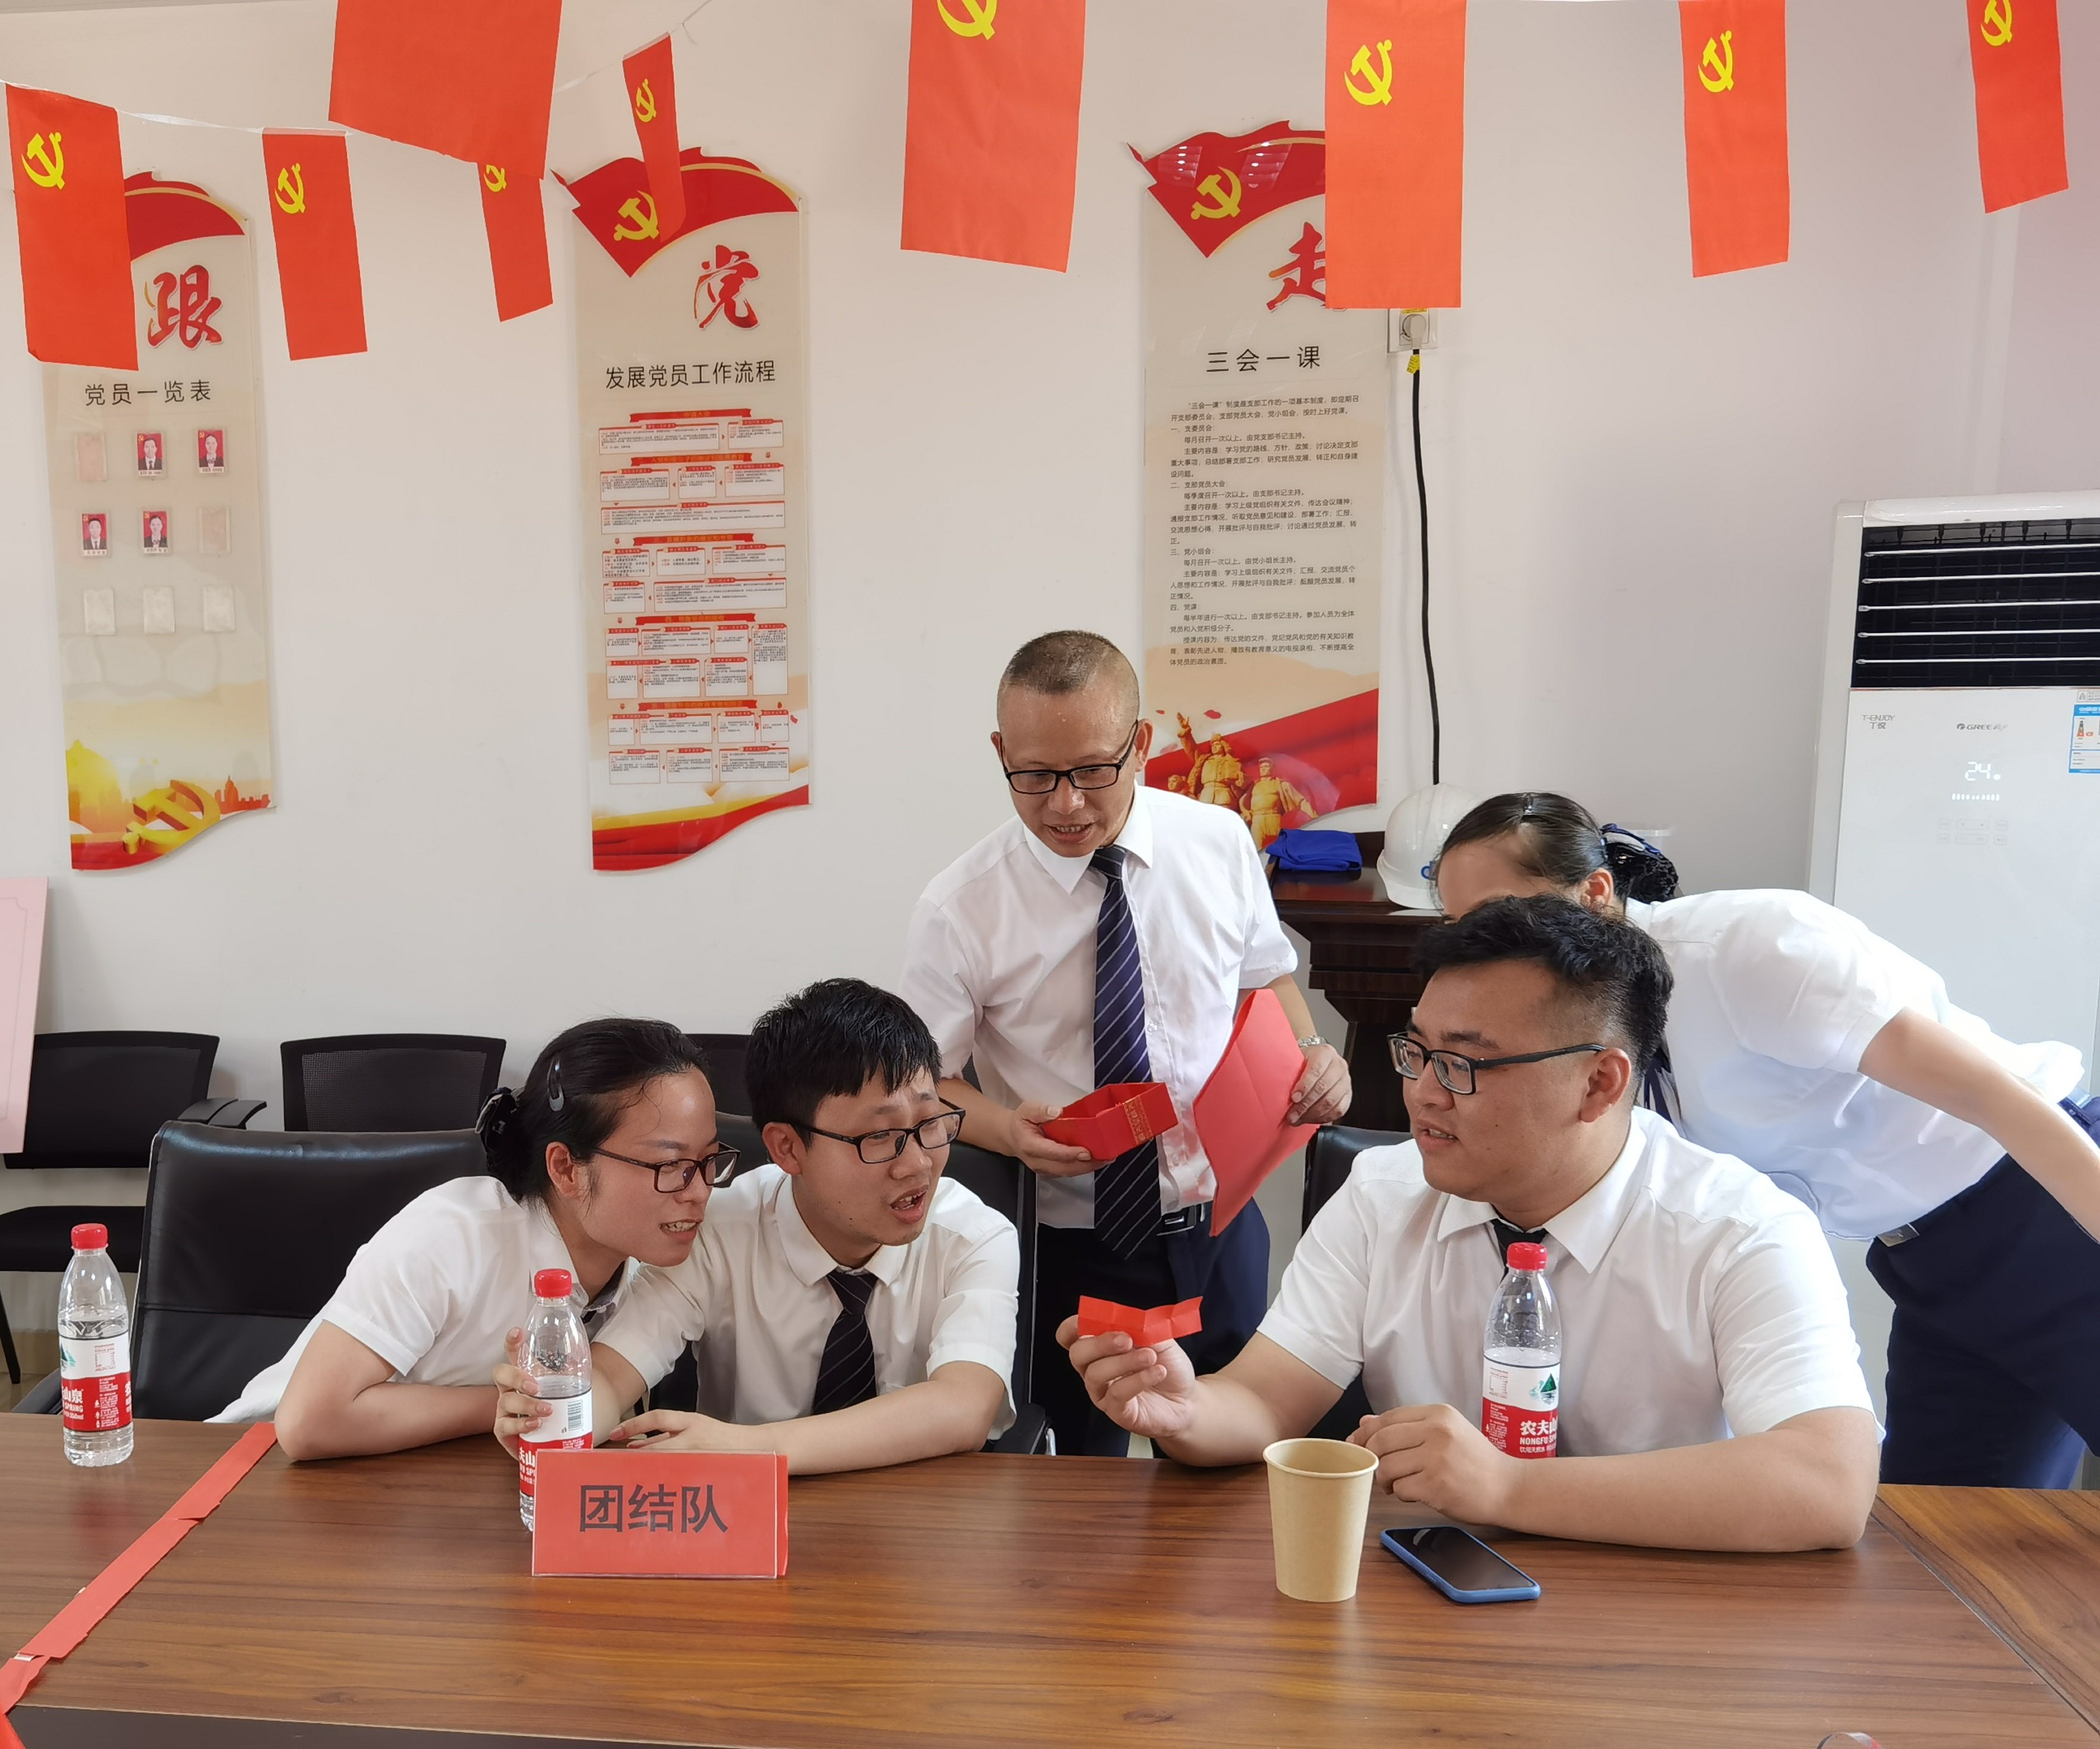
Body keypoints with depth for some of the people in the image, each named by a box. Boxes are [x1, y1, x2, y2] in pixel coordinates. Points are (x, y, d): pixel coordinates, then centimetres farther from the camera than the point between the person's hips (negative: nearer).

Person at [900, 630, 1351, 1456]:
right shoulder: (959, 912, -14)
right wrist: (1007, 1127, -25)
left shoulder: (1220, 843, -5)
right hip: (1068, 1248, -2)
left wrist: (1312, 1056, -8)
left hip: (1220, 1224, 3)